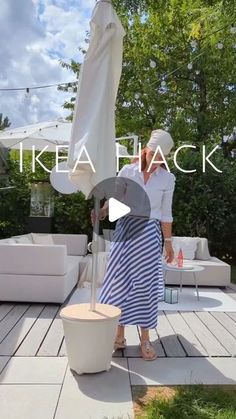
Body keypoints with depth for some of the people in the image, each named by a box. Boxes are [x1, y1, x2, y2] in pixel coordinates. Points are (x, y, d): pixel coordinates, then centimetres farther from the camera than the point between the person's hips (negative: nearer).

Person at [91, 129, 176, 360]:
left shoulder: (167, 178, 4)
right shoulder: (127, 171, 2)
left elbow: (165, 213, 8)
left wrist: (168, 241, 7)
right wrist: (102, 211, -19)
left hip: (149, 233, 0)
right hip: (125, 229, 1)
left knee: (145, 284, 0)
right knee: (120, 282, 2)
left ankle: (145, 339, 14)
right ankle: (119, 335, 17)